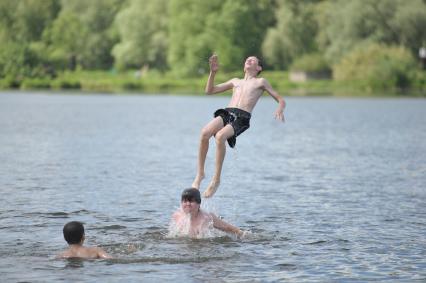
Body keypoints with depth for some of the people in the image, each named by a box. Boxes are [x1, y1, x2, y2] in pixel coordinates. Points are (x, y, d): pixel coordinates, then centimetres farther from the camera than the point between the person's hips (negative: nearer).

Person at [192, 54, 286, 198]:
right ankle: (200, 173, -21)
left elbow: (281, 100, 18)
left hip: (242, 118, -3)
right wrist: (213, 72, 20)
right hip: (226, 113, 4)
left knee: (220, 136, -35)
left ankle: (216, 179, -27)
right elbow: (209, 90, 34)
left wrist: (280, 109, -6)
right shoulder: (235, 81, 34)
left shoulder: (260, 82, 22)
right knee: (205, 132, -30)